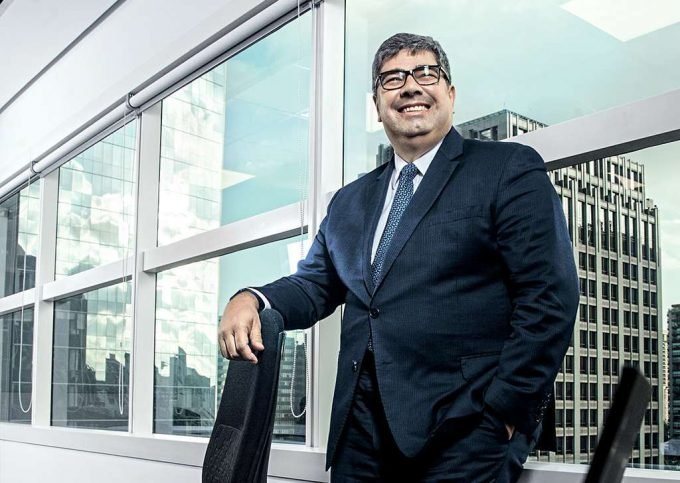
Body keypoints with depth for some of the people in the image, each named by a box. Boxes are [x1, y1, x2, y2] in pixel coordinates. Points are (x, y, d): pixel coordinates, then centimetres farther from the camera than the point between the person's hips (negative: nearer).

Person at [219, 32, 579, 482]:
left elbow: (549, 297, -7)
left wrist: (506, 409, -13)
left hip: (461, 430, -5)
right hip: (360, 428, 5)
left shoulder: (509, 169, 1)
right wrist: (252, 299, -5)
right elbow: (315, 285, 16)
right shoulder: (350, 202, 19)